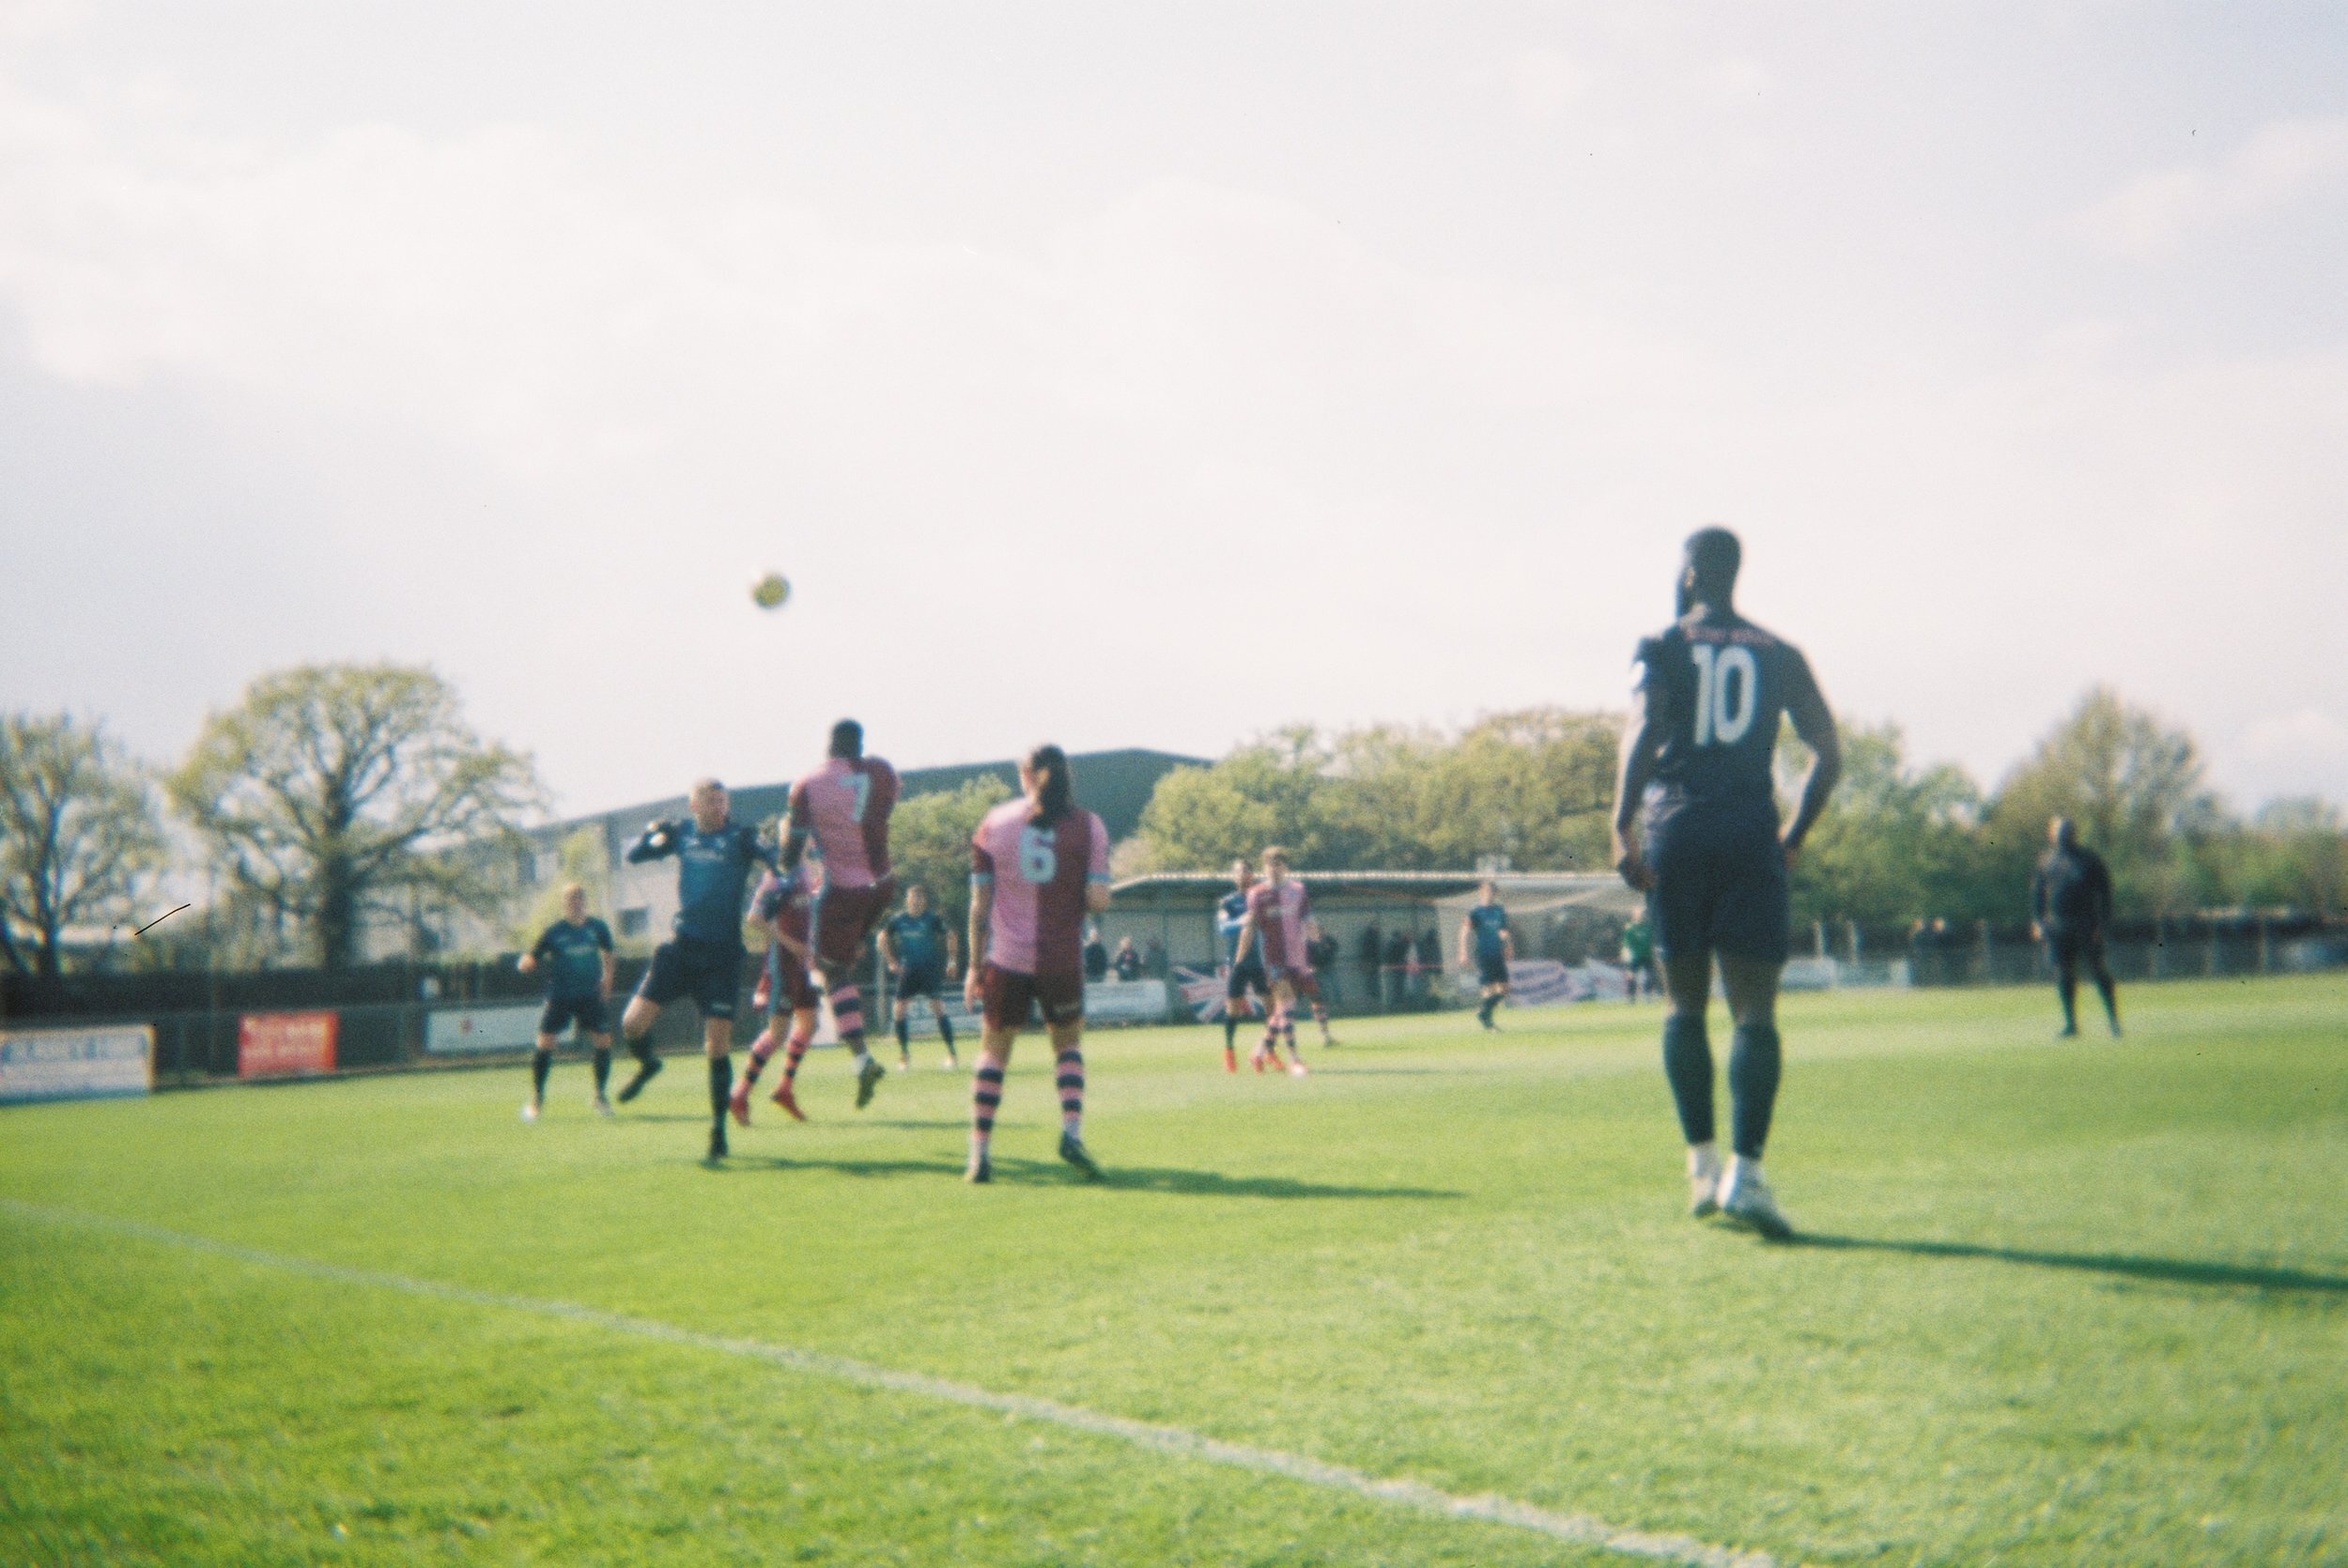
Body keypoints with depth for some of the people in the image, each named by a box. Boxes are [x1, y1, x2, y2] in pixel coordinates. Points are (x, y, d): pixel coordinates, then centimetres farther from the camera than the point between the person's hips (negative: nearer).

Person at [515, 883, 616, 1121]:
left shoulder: (598, 928, -1)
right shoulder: (554, 932, -8)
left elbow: (607, 954, 20)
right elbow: (527, 963, -8)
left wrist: (606, 979, 17)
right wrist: (527, 961, -30)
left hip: (589, 996, 2)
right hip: (559, 997, -2)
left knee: (603, 1041, -7)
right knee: (545, 1043, -11)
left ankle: (600, 1096, 11)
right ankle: (536, 1099, 6)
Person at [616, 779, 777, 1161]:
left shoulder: (740, 837, -6)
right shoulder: (682, 834, 6)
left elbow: (778, 861, -21)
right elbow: (633, 856, 17)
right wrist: (650, 834, -4)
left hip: (722, 954, -3)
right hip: (680, 945, 3)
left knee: (718, 1046, -5)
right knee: (633, 1022, -6)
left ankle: (719, 1128, 10)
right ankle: (647, 1065, 29)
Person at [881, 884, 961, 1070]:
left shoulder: (932, 918, -8)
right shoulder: (898, 919, -2)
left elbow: (949, 935, 5)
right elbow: (883, 938, 14)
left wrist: (952, 960, 0)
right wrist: (892, 961, 8)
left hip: (930, 968, -3)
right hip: (908, 969, 3)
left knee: (938, 1008, -12)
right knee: (899, 1009, -5)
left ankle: (952, 1053, -5)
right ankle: (904, 1054, 9)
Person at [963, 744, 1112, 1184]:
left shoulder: (994, 823, 2)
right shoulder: (1088, 826, -2)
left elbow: (979, 904, 1)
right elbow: (1098, 900, -9)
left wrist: (975, 965, 7)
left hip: (1006, 958, 0)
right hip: (1063, 960, 0)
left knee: (994, 1049, 12)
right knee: (1068, 1042, 19)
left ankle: (980, 1152, 6)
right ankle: (1072, 1130, -1)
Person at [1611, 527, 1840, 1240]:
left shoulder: (1661, 648, 6)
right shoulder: (1778, 656, 14)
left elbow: (1642, 732, -11)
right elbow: (1828, 755, 8)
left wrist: (1623, 825, -14)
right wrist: (1794, 836, 16)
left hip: (1675, 834, 0)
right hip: (1750, 837, 1)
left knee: (1687, 1005, 11)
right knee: (1755, 1012, -4)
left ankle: (1701, 1165, 10)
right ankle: (1745, 1172, -18)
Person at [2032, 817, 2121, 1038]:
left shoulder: (2090, 860, -1)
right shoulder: (2047, 862, 10)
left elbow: (2104, 892, -2)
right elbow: (2038, 893, 16)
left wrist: (2102, 922, -10)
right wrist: (2038, 921, 8)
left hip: (2087, 926, -4)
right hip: (2057, 926, 4)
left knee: (2097, 969, -5)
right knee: (2064, 974, 3)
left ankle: (2113, 1018, 2)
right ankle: (2071, 1022, 9)